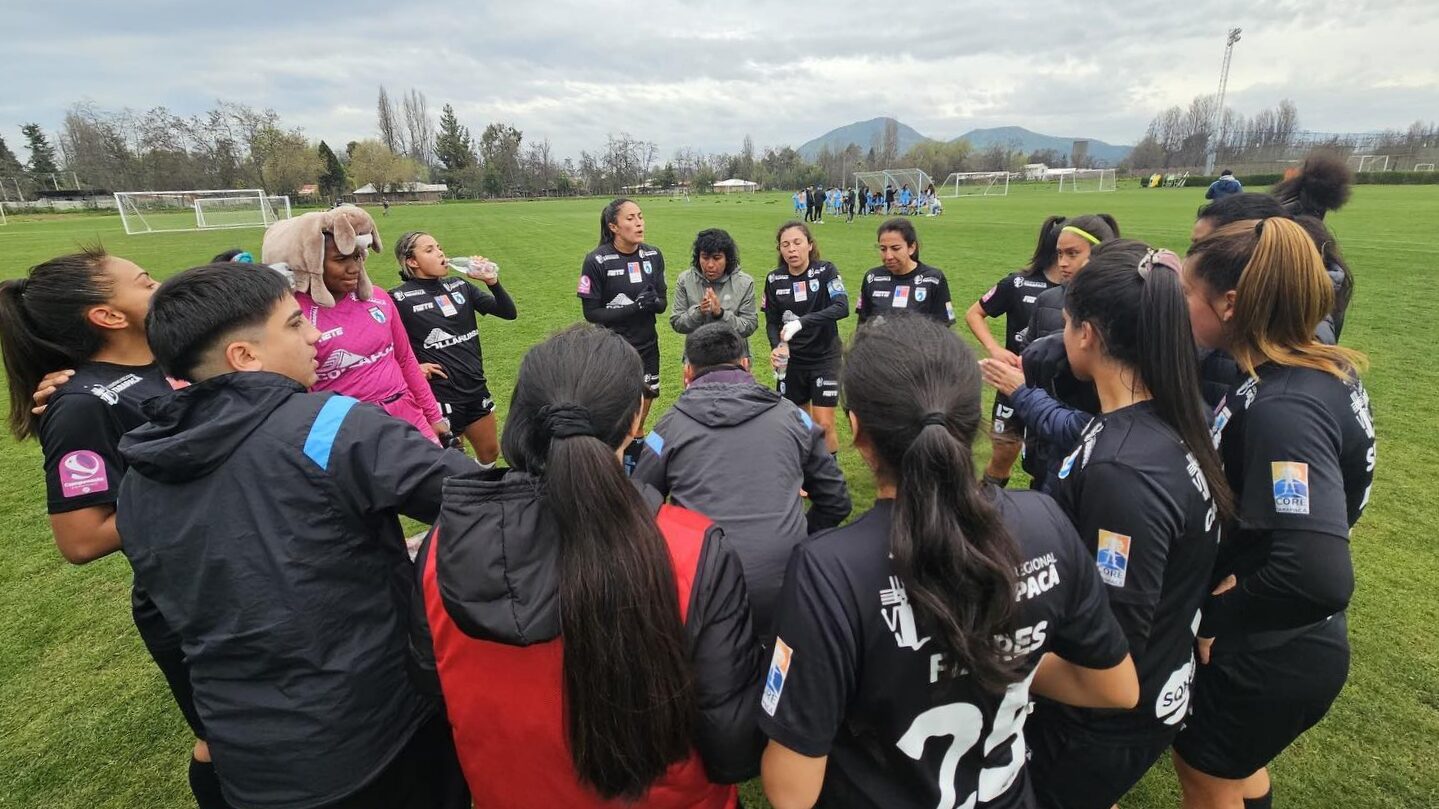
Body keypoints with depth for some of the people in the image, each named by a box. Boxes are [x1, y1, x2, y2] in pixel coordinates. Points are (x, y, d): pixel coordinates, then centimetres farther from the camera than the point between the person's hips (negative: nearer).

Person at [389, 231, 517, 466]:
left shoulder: (460, 286, 5)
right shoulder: (400, 299, -10)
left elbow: (508, 313, 3)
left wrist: (492, 281, -11)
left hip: (476, 387, 6)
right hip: (438, 395, -6)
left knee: (490, 452, 19)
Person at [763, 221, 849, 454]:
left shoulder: (825, 271, -10)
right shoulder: (774, 279, -2)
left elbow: (842, 307, -24)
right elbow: (771, 321, 4)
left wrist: (802, 321, -35)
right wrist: (777, 346, -17)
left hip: (824, 357, -3)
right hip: (792, 360, 3)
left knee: (824, 425, -6)